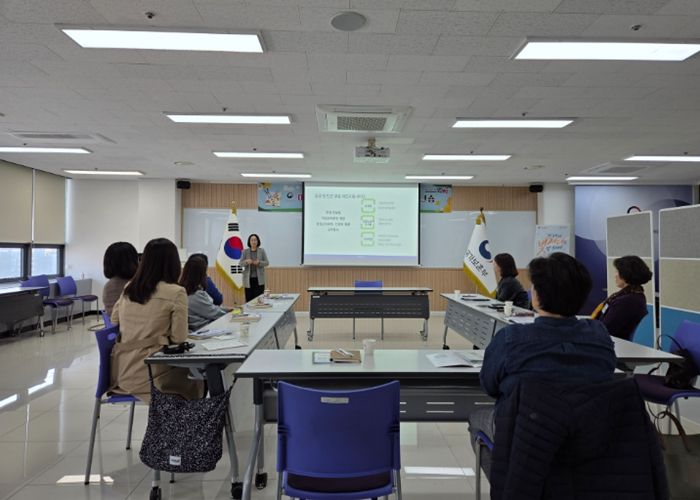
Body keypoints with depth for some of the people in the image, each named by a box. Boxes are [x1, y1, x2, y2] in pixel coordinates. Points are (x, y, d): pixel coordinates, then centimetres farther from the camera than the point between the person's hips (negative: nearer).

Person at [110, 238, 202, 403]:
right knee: (195, 376, 21)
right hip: (149, 372, -6)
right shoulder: (176, 292, -11)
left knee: (184, 368, 28)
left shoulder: (129, 288, 7)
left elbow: (114, 321, 18)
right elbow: (179, 338, -10)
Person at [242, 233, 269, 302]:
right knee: (249, 299, -1)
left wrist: (259, 262, -19)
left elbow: (266, 263, 0)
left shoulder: (262, 251, 4)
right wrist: (246, 261, -22)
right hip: (248, 279, 1)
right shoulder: (245, 251, 5)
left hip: (259, 279, 0)